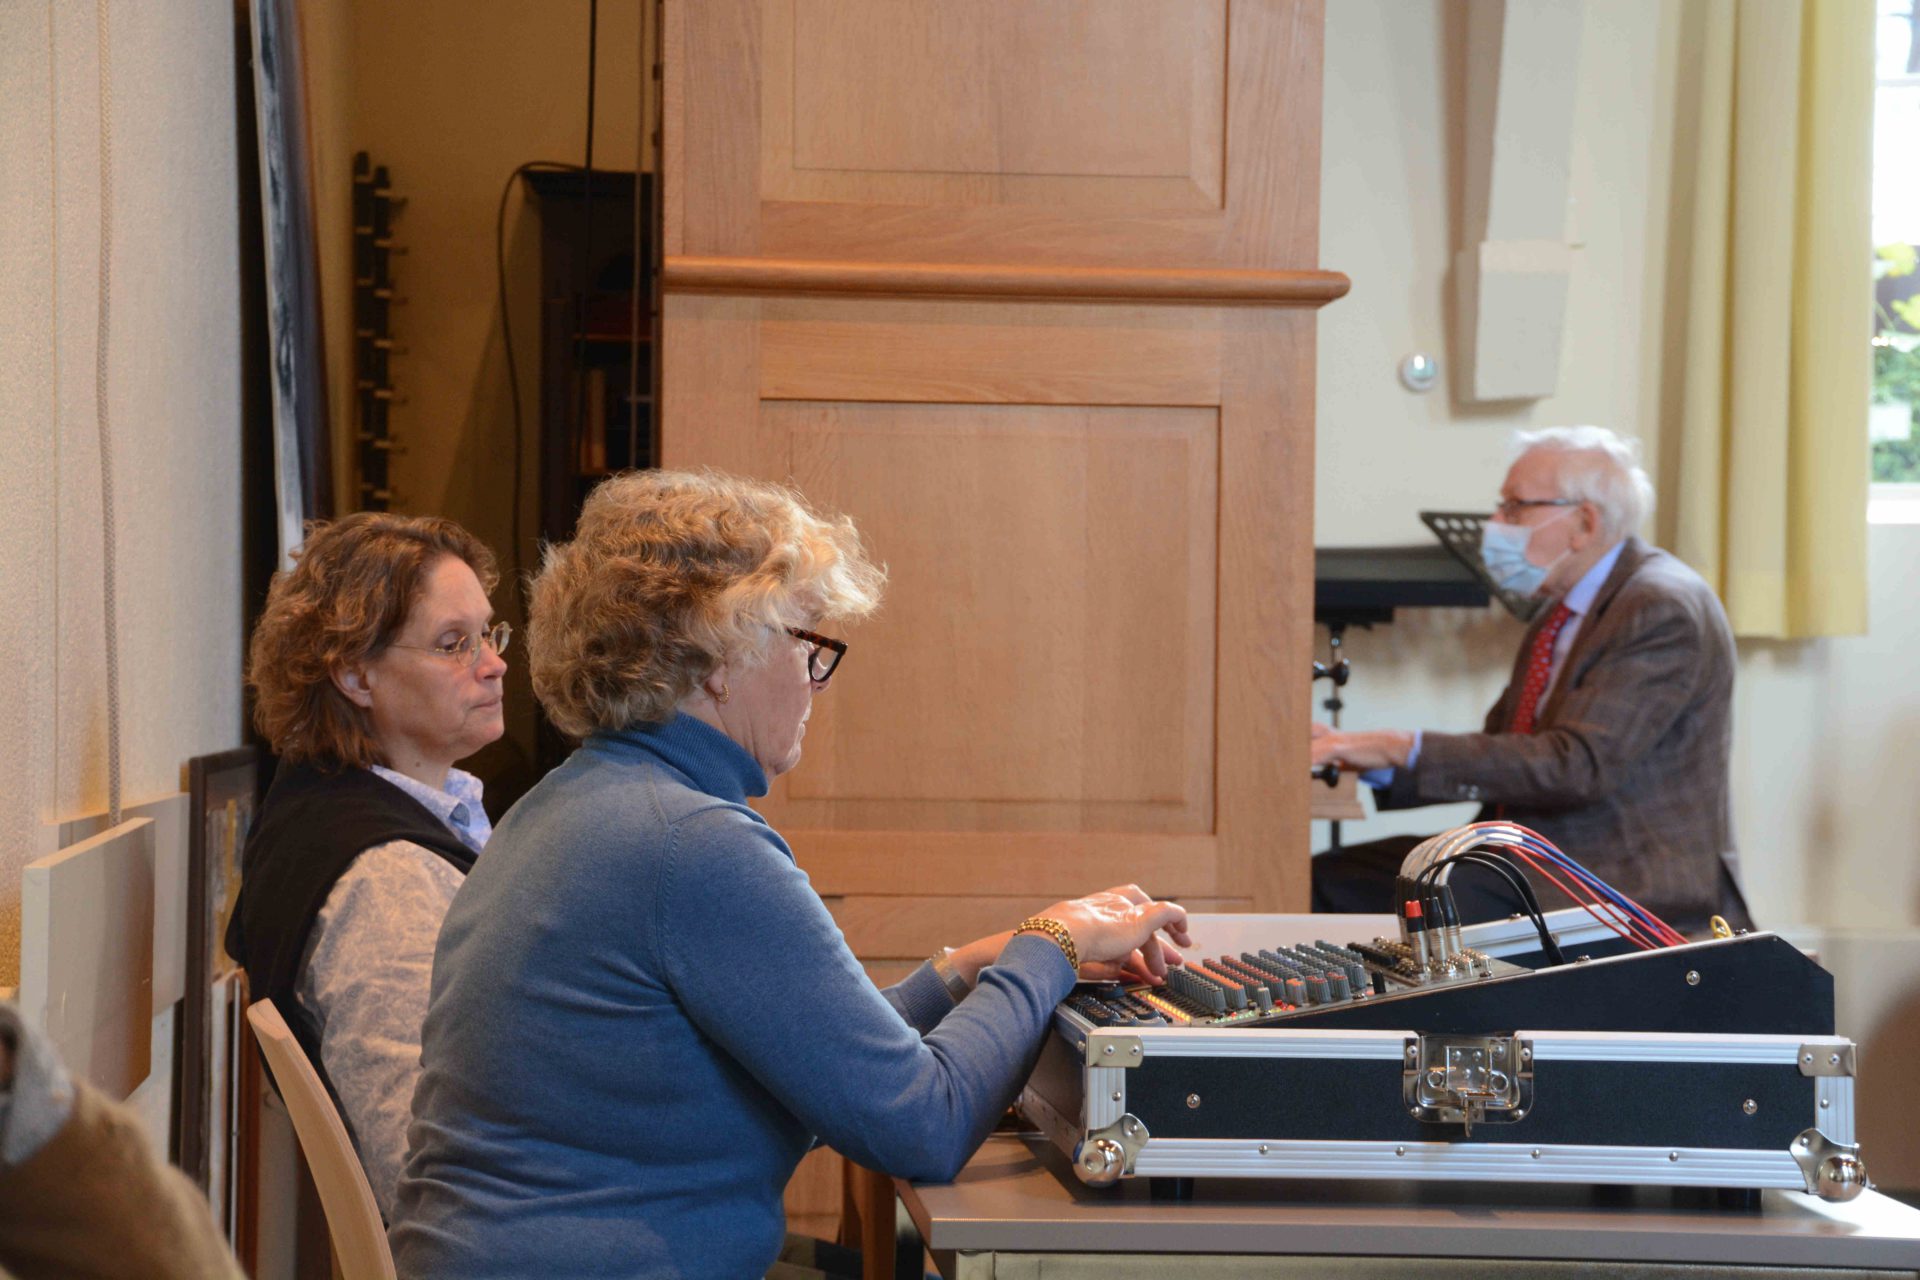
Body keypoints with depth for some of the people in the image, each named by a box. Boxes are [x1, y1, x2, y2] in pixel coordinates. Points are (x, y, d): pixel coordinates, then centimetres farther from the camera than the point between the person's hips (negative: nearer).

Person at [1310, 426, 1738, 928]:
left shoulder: (1664, 610, -16)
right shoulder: (1560, 613, 15)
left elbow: (1578, 765, -25)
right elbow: (1498, 752, 14)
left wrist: (1407, 750, -24)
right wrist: (1365, 755, -1)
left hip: (1629, 882, -9)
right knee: (1327, 881, -4)